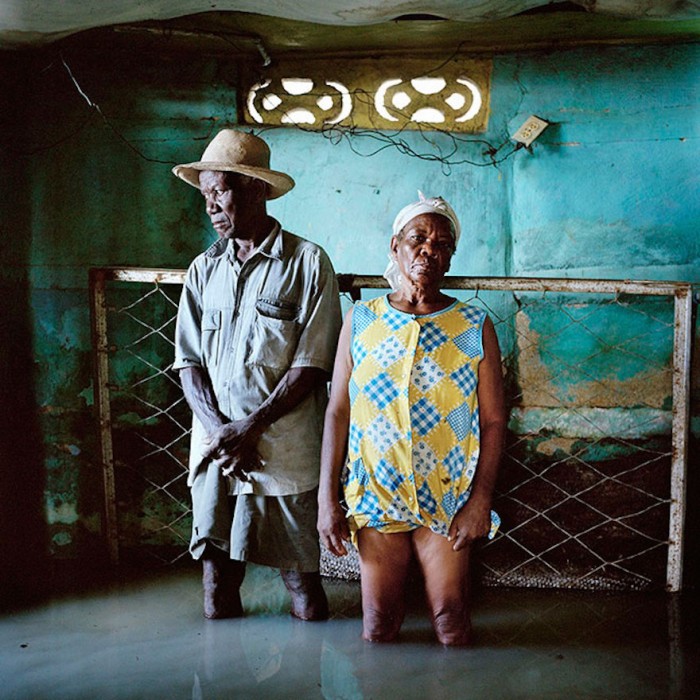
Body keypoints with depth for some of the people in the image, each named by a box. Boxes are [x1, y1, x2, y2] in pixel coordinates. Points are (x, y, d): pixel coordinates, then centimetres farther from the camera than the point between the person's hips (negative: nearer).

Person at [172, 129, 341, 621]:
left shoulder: (307, 262, -3)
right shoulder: (204, 270, 11)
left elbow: (313, 365, -8)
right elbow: (189, 363, 7)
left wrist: (251, 425, -14)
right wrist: (218, 430, -9)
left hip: (286, 452, -3)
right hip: (216, 450, 4)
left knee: (303, 576, 7)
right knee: (217, 607, 10)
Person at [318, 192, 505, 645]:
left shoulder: (475, 327, 0)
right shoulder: (360, 322, 3)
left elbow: (494, 421, 0)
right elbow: (337, 413, 2)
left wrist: (480, 501, -9)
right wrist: (328, 499, -3)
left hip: (447, 500, 0)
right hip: (375, 495, 1)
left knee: (452, 623, 1)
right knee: (378, 628, 3)